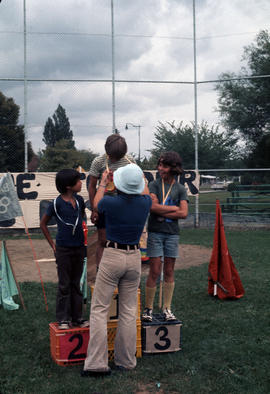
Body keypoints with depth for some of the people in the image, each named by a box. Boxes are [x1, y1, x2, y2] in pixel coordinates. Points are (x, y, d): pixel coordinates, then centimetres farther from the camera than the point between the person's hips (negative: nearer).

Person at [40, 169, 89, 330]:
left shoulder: (79, 200, 2)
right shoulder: (57, 203, -12)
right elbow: (43, 224, -1)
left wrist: (80, 236, 12)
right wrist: (53, 245, -2)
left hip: (79, 248, 5)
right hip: (64, 250, -5)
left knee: (76, 284, 12)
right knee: (64, 285, 3)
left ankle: (77, 318, 20)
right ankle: (63, 319, 13)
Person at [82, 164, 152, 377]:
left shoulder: (110, 203, -15)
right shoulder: (144, 203, -6)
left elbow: (96, 203, 11)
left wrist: (103, 182, 26)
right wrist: (140, 178, 39)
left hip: (112, 256, -4)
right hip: (134, 257, 4)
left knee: (99, 309, 2)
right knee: (129, 311, 11)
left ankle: (97, 363, -2)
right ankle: (126, 361, 17)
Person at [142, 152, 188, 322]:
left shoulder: (180, 189, 6)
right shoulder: (154, 185, 3)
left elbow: (184, 213, -5)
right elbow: (153, 206, -12)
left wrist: (162, 211, -9)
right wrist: (174, 208, -7)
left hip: (172, 233, 2)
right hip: (155, 233, -2)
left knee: (169, 272, 7)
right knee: (155, 271, -2)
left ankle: (167, 308, 16)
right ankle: (148, 308, 8)